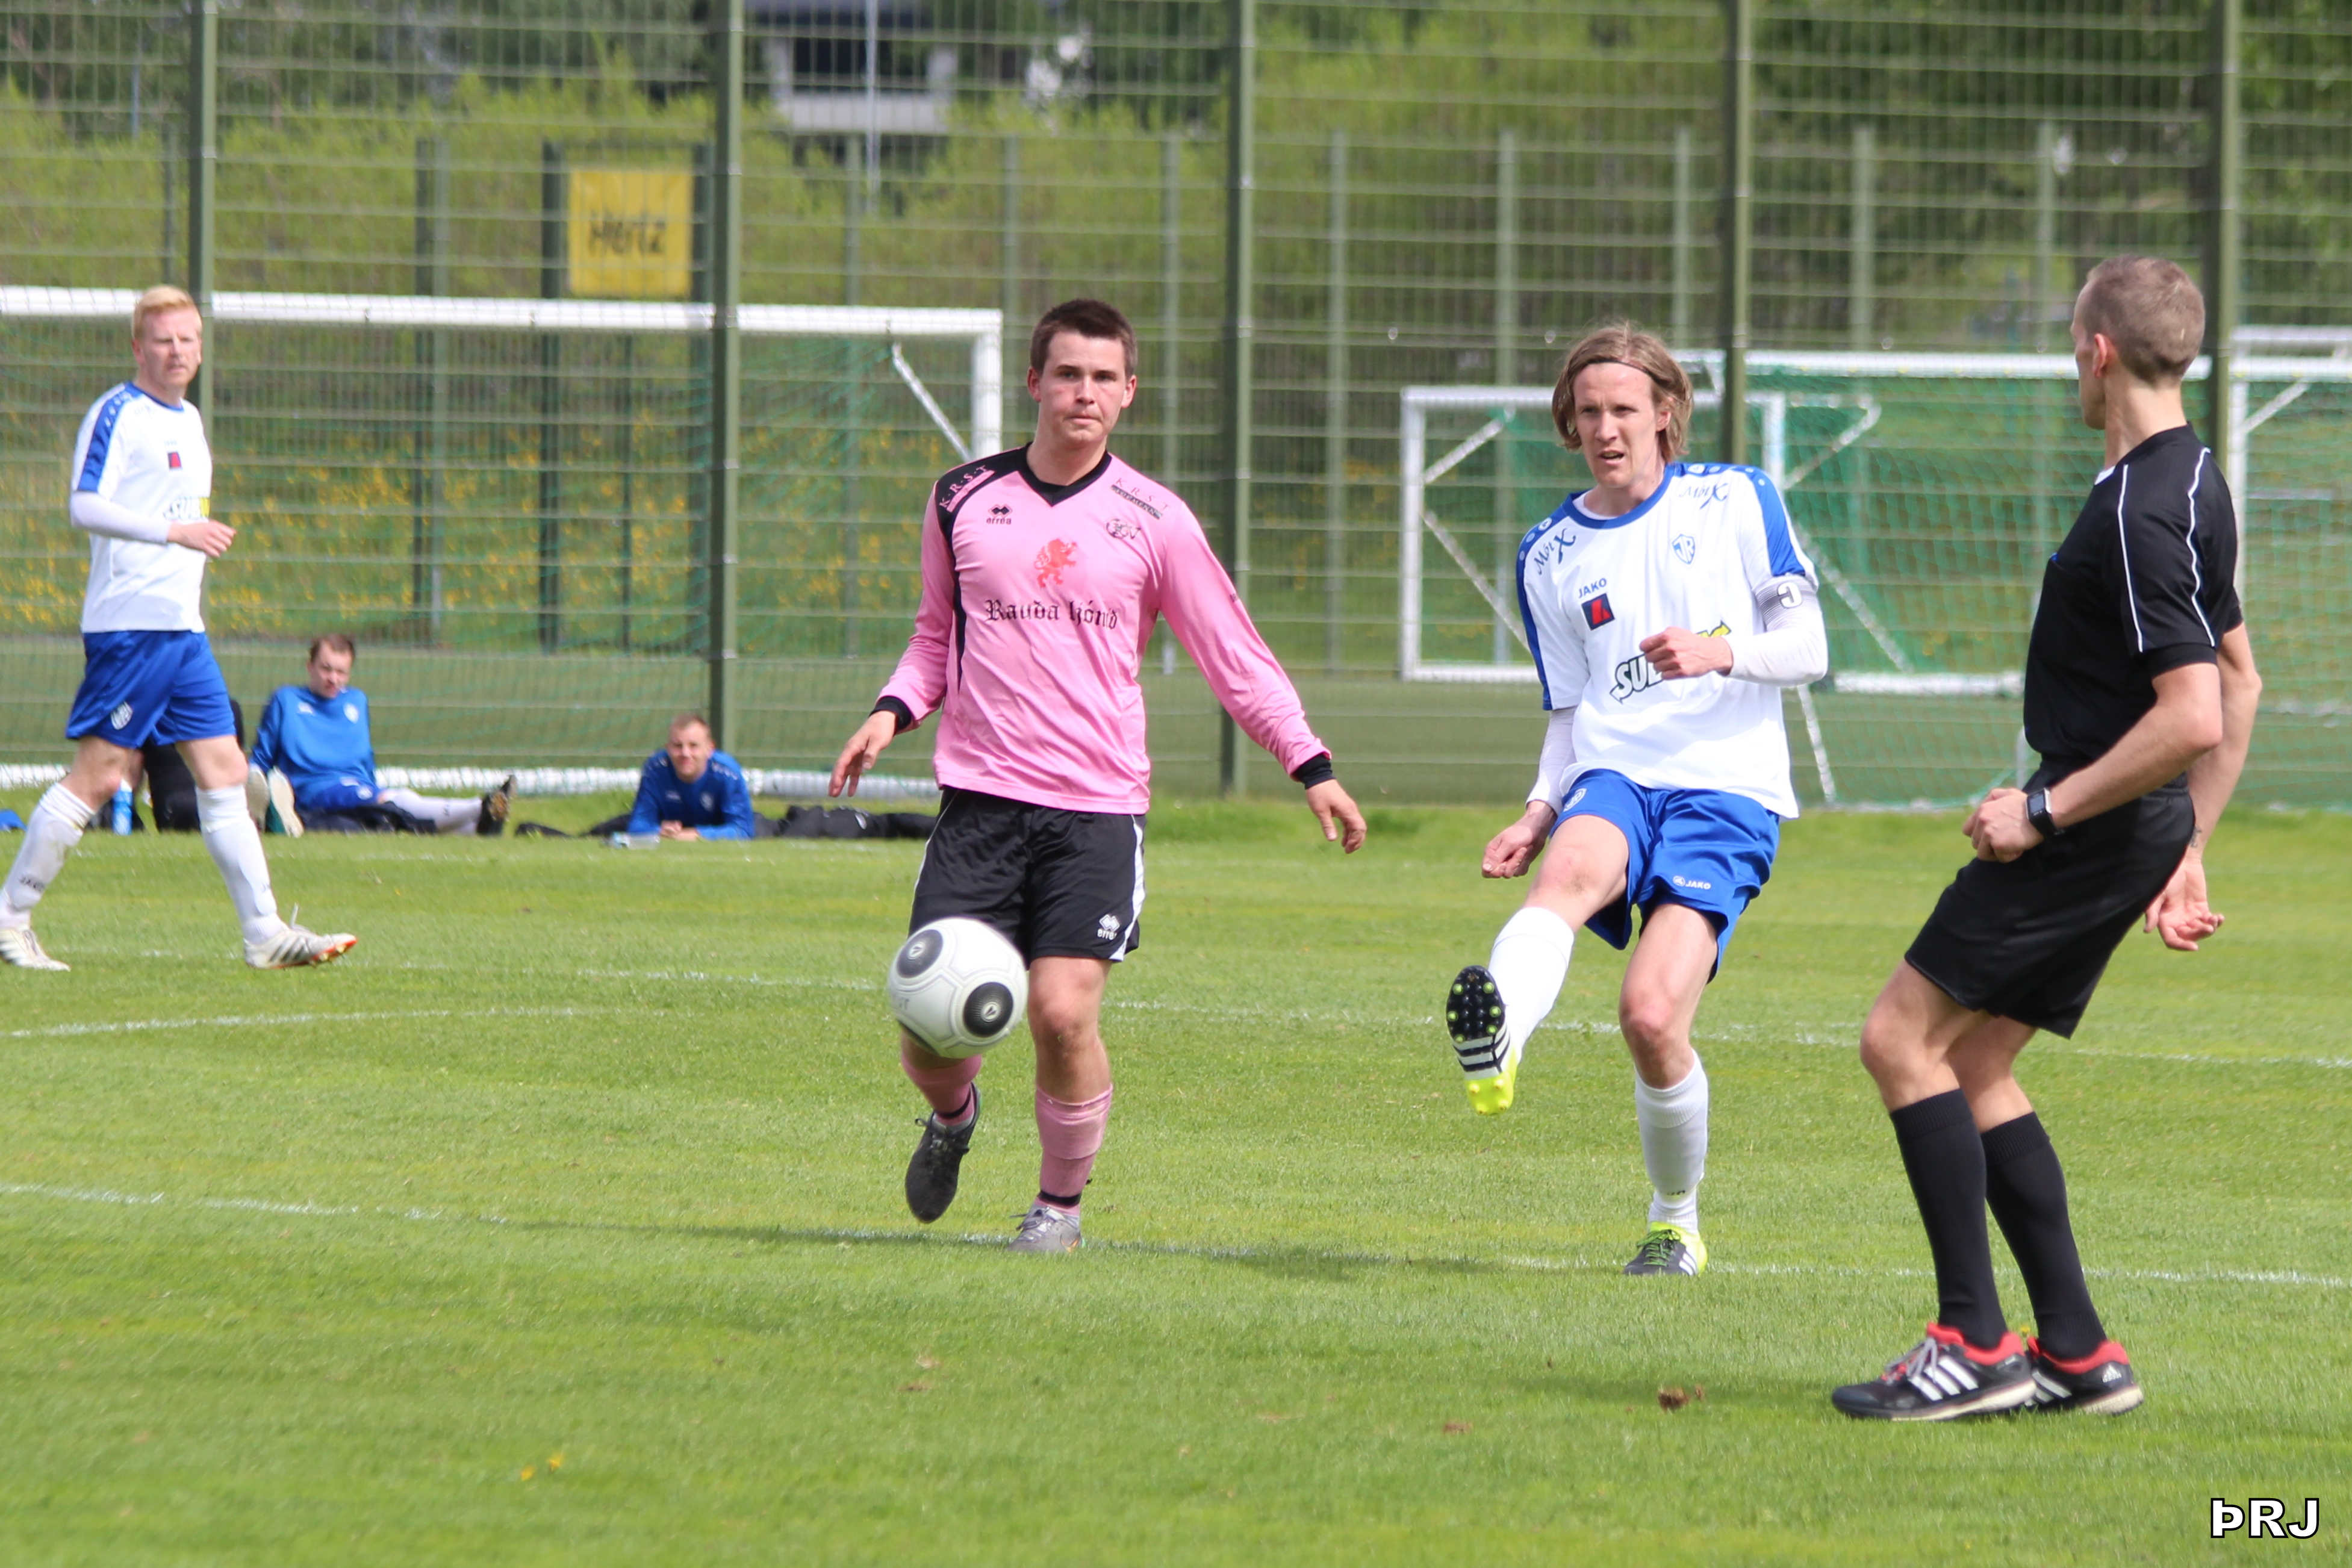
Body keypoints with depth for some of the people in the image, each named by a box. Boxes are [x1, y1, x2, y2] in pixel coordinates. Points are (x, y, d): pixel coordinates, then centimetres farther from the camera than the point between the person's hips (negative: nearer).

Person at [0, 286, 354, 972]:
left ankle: (265, 933, 2)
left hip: (184, 629, 8)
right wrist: (175, 531, -25)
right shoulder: (118, 414, -8)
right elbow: (84, 507, -18)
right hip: (129, 625, -8)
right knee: (96, 774, -7)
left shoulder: (188, 421, 18)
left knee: (224, 772, 3)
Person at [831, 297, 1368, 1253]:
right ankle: (953, 1120, 30)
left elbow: (1236, 660, 7)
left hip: (1099, 809, -1)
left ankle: (1061, 1202, 9)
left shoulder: (1152, 520, 2)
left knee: (1063, 1013, -15)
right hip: (981, 798, 2)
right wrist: (894, 710, 3)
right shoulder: (963, 501, 8)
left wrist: (1311, 764, -2)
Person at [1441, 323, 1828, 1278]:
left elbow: (1808, 650, 6)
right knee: (1574, 866, -37)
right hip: (1613, 777, 3)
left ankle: (1677, 1220, 7)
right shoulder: (1550, 556, 18)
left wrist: (1723, 653, -14)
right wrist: (1539, 813, 3)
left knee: (1653, 1017, -19)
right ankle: (1496, 1039, -68)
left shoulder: (1736, 501, 9)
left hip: (1726, 785, -2)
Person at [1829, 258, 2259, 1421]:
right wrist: (2185, 853, 23)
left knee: (1905, 1040, -8)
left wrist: (2048, 811, -20)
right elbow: (2237, 681, 21)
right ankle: (2074, 1355, 11)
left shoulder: (2142, 513, -21)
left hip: (2094, 831, -10)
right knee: (1971, 1064, 13)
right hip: (2128, 832, 10)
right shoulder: (2191, 481, 12)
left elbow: (2194, 715, -28)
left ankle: (1973, 1344, -9)